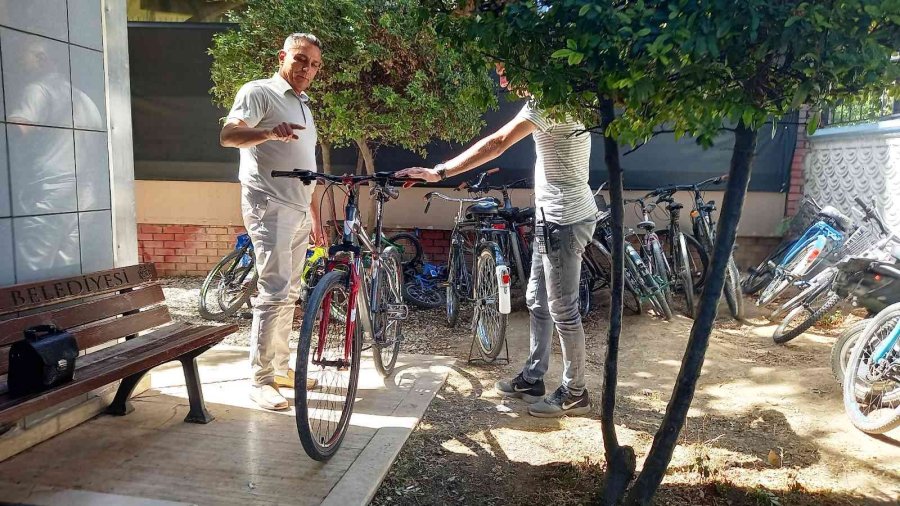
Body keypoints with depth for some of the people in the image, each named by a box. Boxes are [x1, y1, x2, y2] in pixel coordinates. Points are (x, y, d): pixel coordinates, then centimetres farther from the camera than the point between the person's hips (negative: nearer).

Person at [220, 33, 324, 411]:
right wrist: (269, 132, -40)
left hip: (298, 211, 9)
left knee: (289, 294, 12)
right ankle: (260, 379, -4)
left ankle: (281, 369, 22)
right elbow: (228, 135, -21)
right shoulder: (259, 92, -3)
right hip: (270, 208, -9)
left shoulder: (303, 104, 22)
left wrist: (313, 214, 23)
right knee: (274, 293, -13)